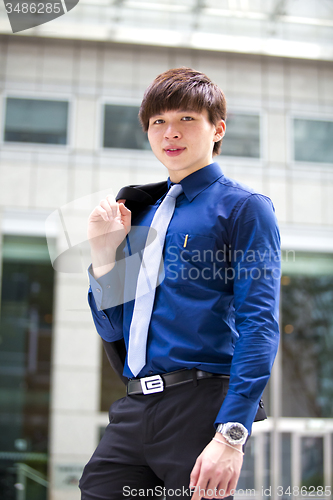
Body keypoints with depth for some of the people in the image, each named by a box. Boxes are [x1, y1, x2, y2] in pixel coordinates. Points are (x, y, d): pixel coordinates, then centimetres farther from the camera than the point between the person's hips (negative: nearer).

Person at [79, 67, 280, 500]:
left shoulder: (245, 207, -1)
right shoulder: (140, 214, 17)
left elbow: (259, 326, -11)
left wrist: (231, 435, -20)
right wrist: (103, 252, 3)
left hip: (200, 407, -5)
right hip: (132, 413, 5)